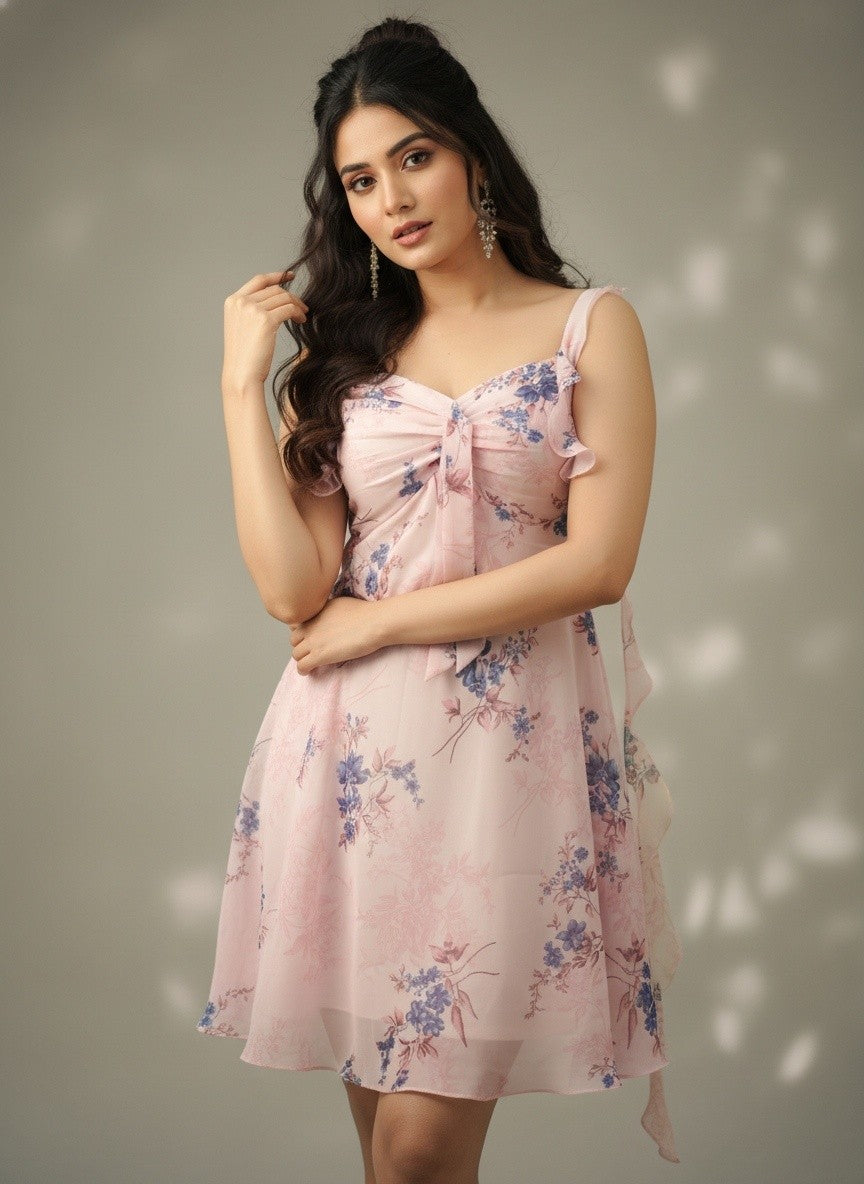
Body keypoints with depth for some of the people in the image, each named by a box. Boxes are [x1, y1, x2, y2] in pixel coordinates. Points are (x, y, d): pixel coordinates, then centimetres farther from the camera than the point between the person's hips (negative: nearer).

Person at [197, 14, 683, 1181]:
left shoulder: (592, 327, 4)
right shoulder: (340, 349, 11)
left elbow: (598, 562, -8)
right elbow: (293, 589, -1)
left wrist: (378, 621, -6)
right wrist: (245, 387, -2)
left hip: (508, 743, -3)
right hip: (353, 750, 3)